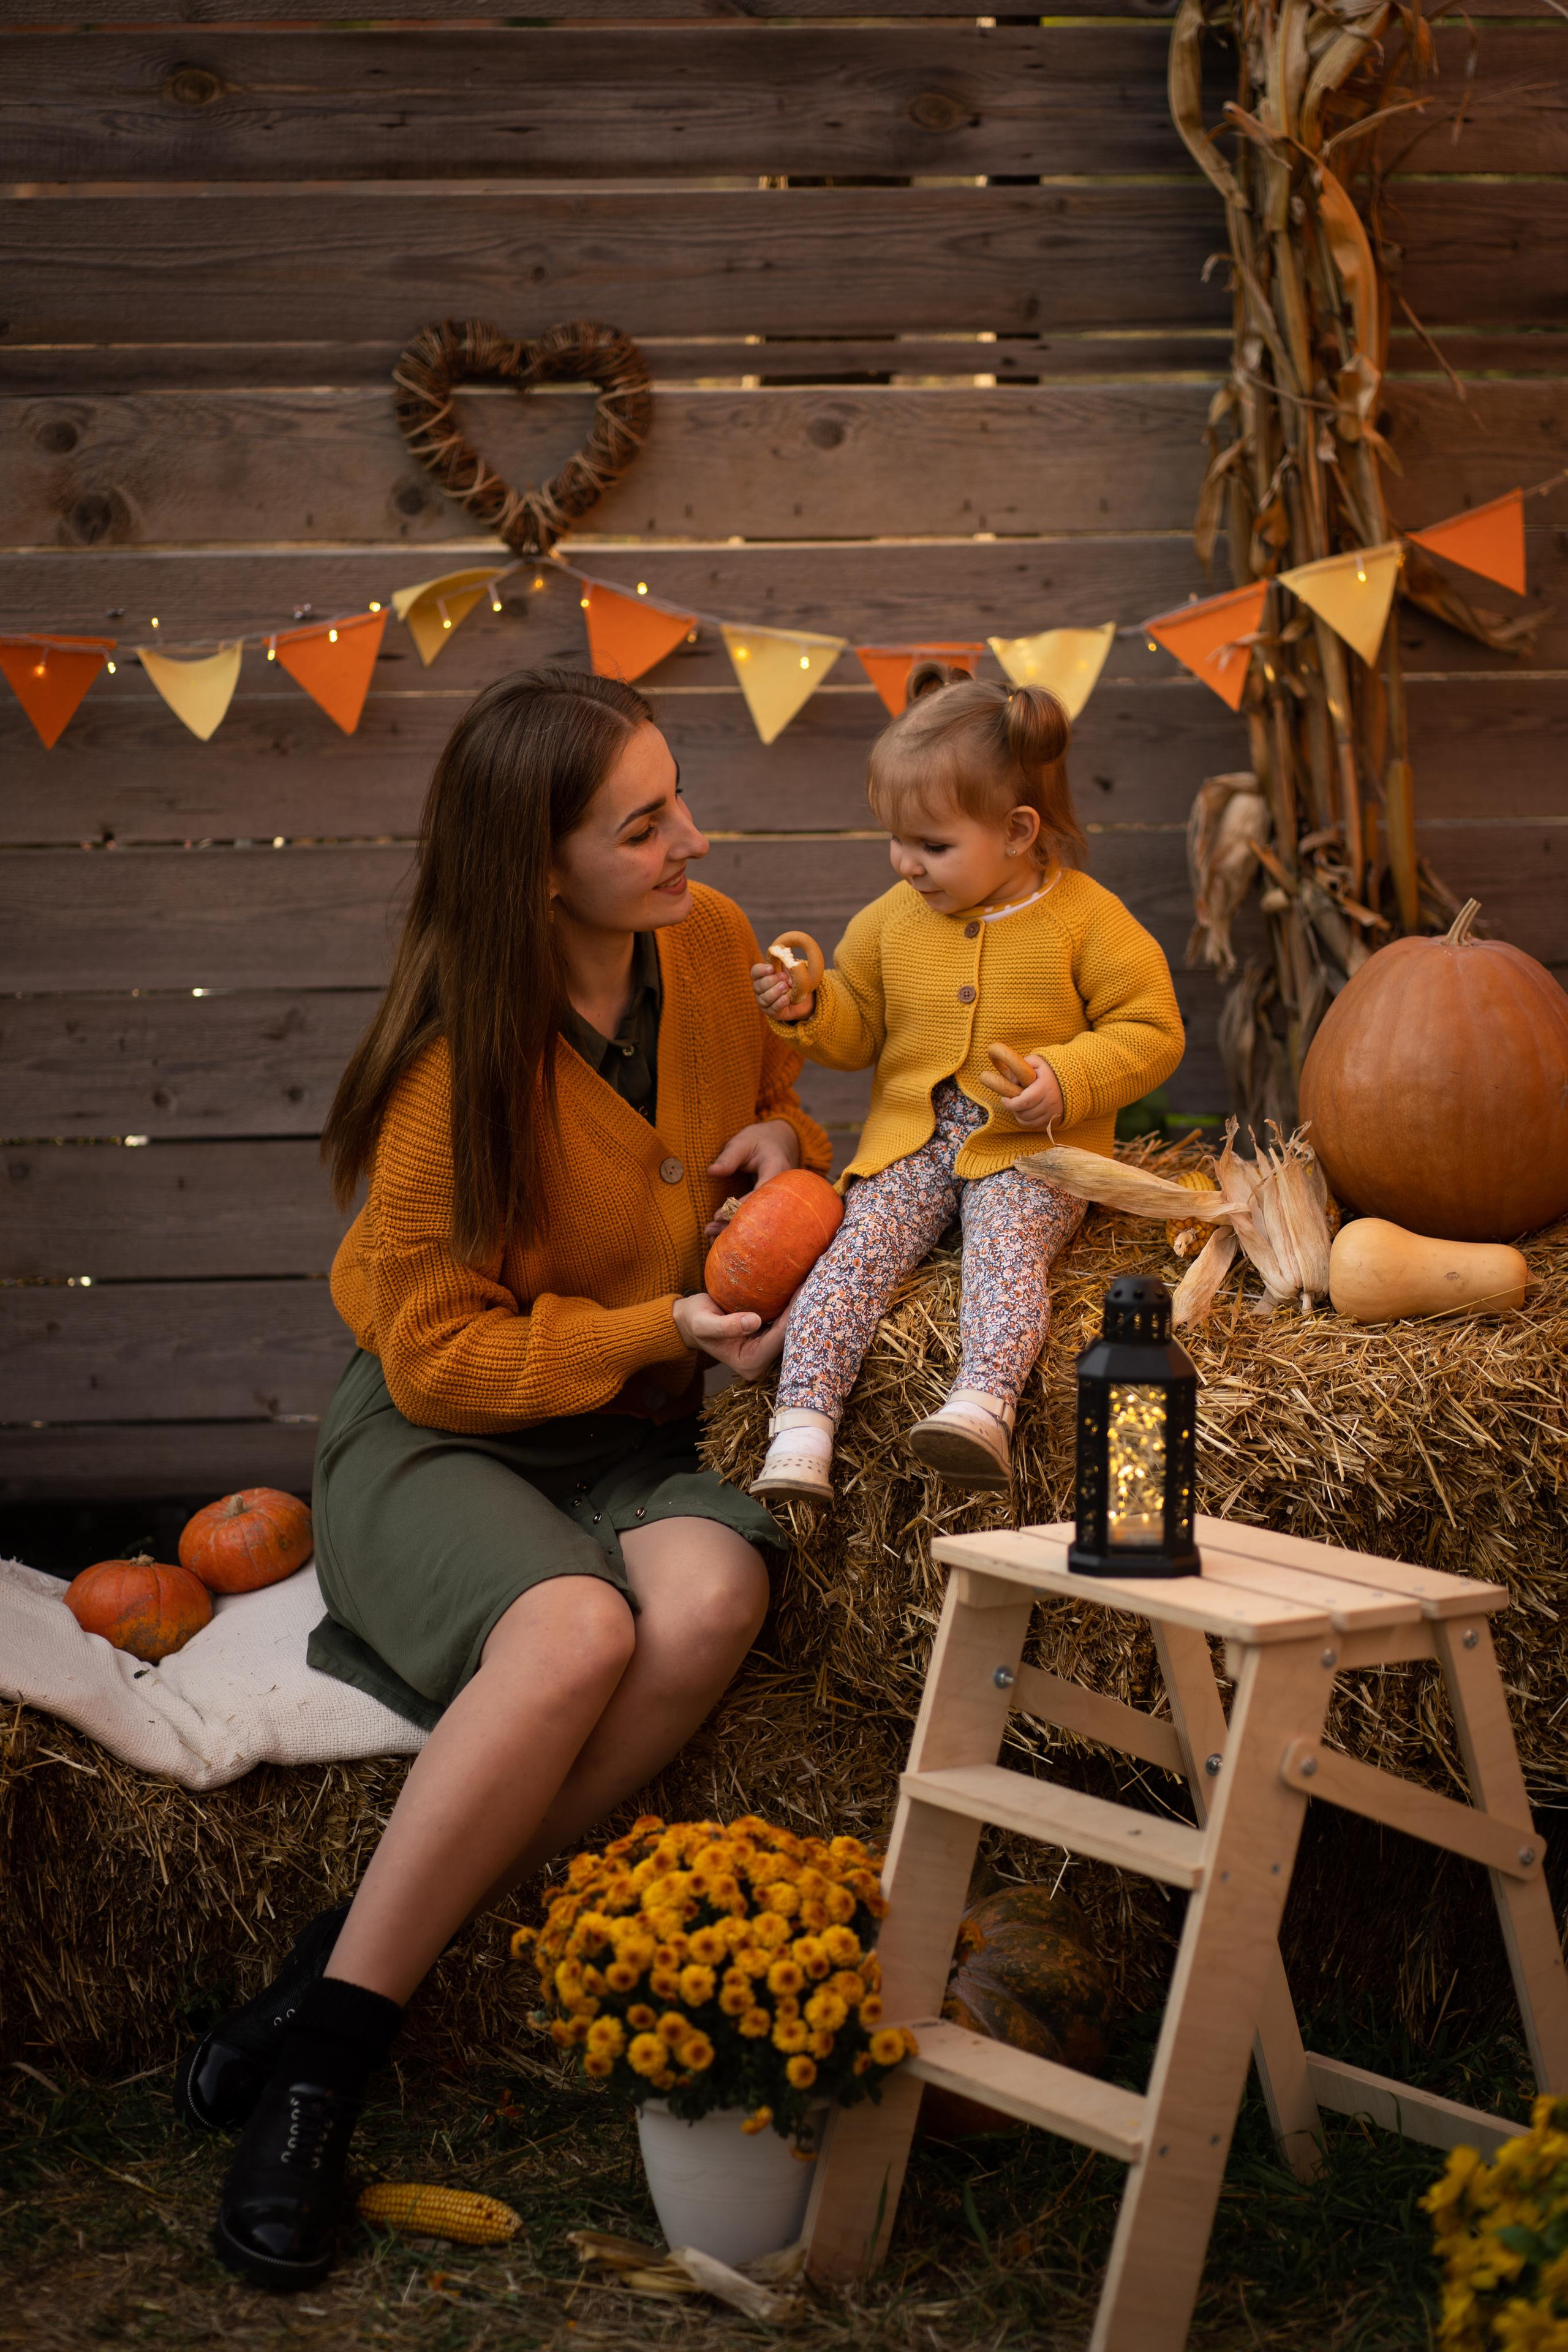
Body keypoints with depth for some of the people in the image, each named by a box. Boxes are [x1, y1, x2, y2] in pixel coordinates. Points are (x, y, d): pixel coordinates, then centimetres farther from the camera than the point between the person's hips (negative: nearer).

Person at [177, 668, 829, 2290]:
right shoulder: (464, 1064, -19)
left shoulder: (713, 949, -1)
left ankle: (343, 1975, -23)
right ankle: (310, 2066, -25)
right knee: (573, 1632, -37)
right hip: (438, 1441, -5)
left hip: (634, 1445, 5)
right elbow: (436, 1354, -15)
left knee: (712, 1600, -31)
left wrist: (782, 1140, -4)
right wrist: (660, 1331, -21)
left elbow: (766, 1094, 20)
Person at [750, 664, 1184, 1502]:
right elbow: (858, 1028, 21)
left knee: (1006, 1246, -32)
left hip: (1029, 1151, -3)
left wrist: (1066, 1079, -18)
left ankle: (984, 1403, -50)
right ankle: (803, 1421, -30)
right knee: (854, 1249, -20)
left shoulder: (1085, 918, -3)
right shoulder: (893, 918, 10)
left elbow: (1151, 1032, -3)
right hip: (910, 1141, 4)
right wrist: (807, 1010, -1)